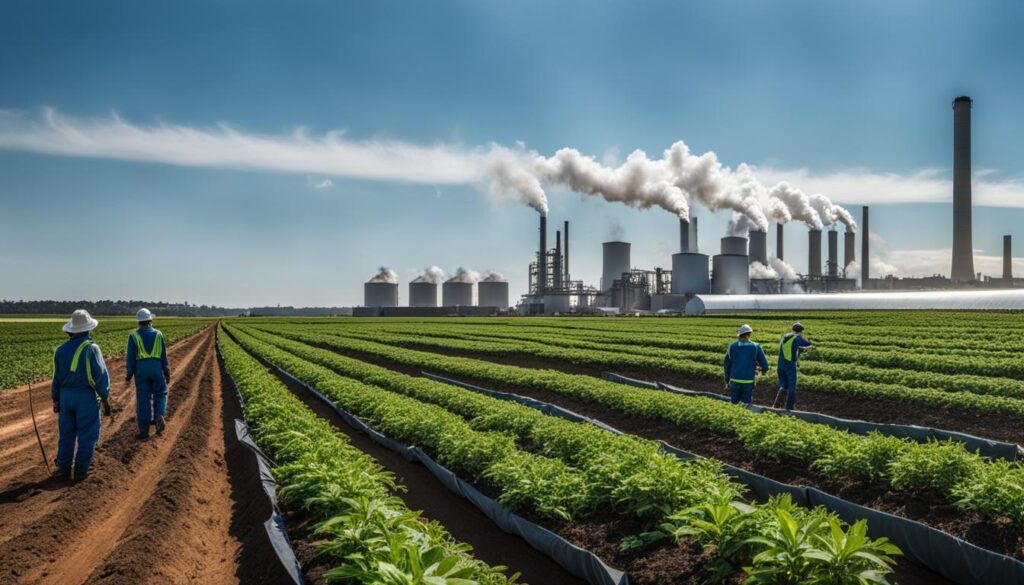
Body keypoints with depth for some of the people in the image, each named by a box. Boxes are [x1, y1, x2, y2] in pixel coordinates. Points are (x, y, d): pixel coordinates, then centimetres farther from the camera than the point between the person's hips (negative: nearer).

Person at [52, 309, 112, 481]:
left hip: (66, 396, 5)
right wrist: (105, 400, -7)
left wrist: (56, 401, 18)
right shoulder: (91, 348, -14)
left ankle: (64, 469, 19)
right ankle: (80, 471, 9)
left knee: (66, 434, 14)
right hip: (86, 397, -5)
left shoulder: (61, 349, 3)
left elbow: (57, 377, 9)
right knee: (86, 436, 5)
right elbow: (101, 376, -15)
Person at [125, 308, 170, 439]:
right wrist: (166, 371, 13)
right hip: (156, 367, 0)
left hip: (141, 368, 0)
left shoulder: (134, 336, -1)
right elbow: (164, 355, 5)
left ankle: (144, 431, 6)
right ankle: (159, 416, -9)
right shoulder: (158, 334, 3)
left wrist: (128, 375, 1)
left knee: (143, 399, 4)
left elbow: (130, 357, -4)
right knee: (160, 394, 17)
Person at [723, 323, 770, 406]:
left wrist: (727, 380, 15)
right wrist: (764, 370, 25)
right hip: (748, 381, -1)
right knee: (746, 404, 5)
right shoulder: (755, 347, -3)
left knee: (734, 403, 9)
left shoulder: (732, 346, 2)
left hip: (735, 380, 1)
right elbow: (764, 364, 0)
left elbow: (727, 364, 6)